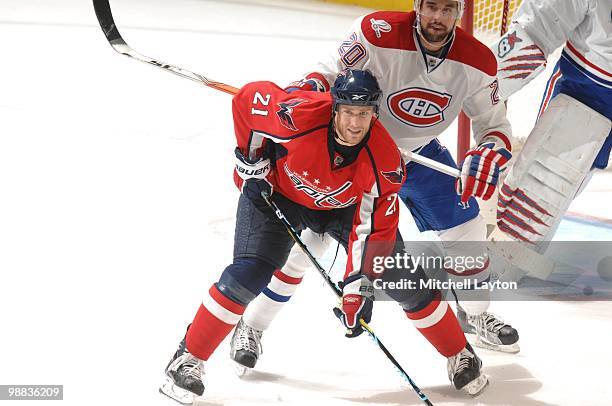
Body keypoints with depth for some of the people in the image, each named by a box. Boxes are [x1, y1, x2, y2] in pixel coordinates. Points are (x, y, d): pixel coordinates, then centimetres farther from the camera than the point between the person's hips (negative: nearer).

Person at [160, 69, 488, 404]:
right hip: (277, 190, -2)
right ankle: (188, 360, -6)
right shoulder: (297, 116, -37)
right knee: (248, 274, -20)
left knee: (404, 280, -3)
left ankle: (460, 356, 18)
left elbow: (374, 229, -25)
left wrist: (359, 287, -26)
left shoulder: (384, 160, -31)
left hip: (345, 207, 2)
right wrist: (252, 163, -14)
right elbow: (249, 98, -19)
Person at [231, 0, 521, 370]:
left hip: (421, 155, 4)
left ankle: (476, 315, 33)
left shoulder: (477, 62, -17)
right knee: (309, 237, -8)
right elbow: (329, 76, -21)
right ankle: (251, 327, 7)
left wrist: (490, 155, -28)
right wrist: (306, 89, -43)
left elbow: (496, 125, -7)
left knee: (467, 230, 5)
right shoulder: (378, 33, -30)